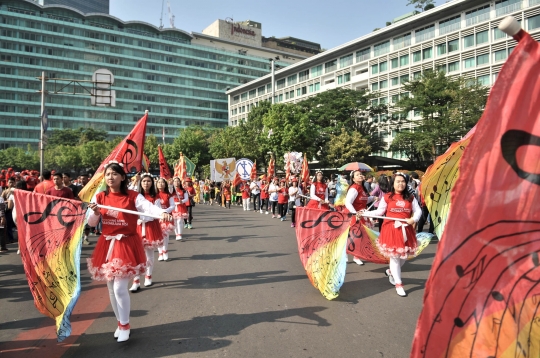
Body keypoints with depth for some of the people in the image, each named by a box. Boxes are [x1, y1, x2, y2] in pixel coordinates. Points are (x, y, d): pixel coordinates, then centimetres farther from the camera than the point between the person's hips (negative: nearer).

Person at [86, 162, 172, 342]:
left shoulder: (133, 196, -9)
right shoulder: (100, 197, 3)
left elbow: (149, 207, -25)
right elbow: (91, 223, 5)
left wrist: (163, 213, -46)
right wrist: (95, 212, -17)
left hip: (126, 245, -5)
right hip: (107, 244, 5)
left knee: (120, 287, -7)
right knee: (111, 288, 13)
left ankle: (124, 325, 14)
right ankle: (120, 322, 32)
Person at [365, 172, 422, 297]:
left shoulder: (410, 198, 6)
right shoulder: (387, 197, -2)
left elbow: (418, 210, 3)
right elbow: (379, 212, -2)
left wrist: (414, 219, -18)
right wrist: (365, 213, -14)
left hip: (406, 230, 4)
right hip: (391, 230, -3)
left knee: (404, 256, 11)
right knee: (394, 256, 1)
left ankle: (391, 272, 40)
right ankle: (398, 284, 12)